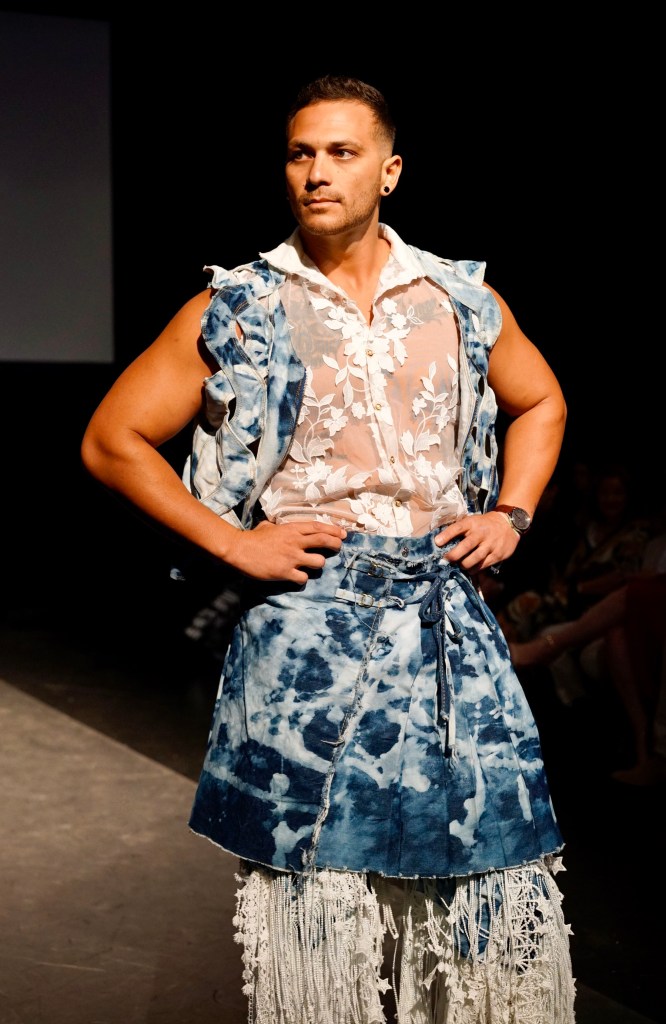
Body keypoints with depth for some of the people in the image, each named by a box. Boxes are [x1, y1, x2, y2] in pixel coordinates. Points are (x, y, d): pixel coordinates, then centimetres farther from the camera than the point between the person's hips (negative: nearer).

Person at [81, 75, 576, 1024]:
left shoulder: (464, 298, 8)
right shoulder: (235, 310, 1)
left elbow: (541, 403, 24)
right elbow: (112, 438, 2)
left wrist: (510, 514, 8)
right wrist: (233, 543, -6)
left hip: (448, 619, 3)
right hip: (304, 626, -2)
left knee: (494, 879, 5)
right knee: (311, 896, 3)